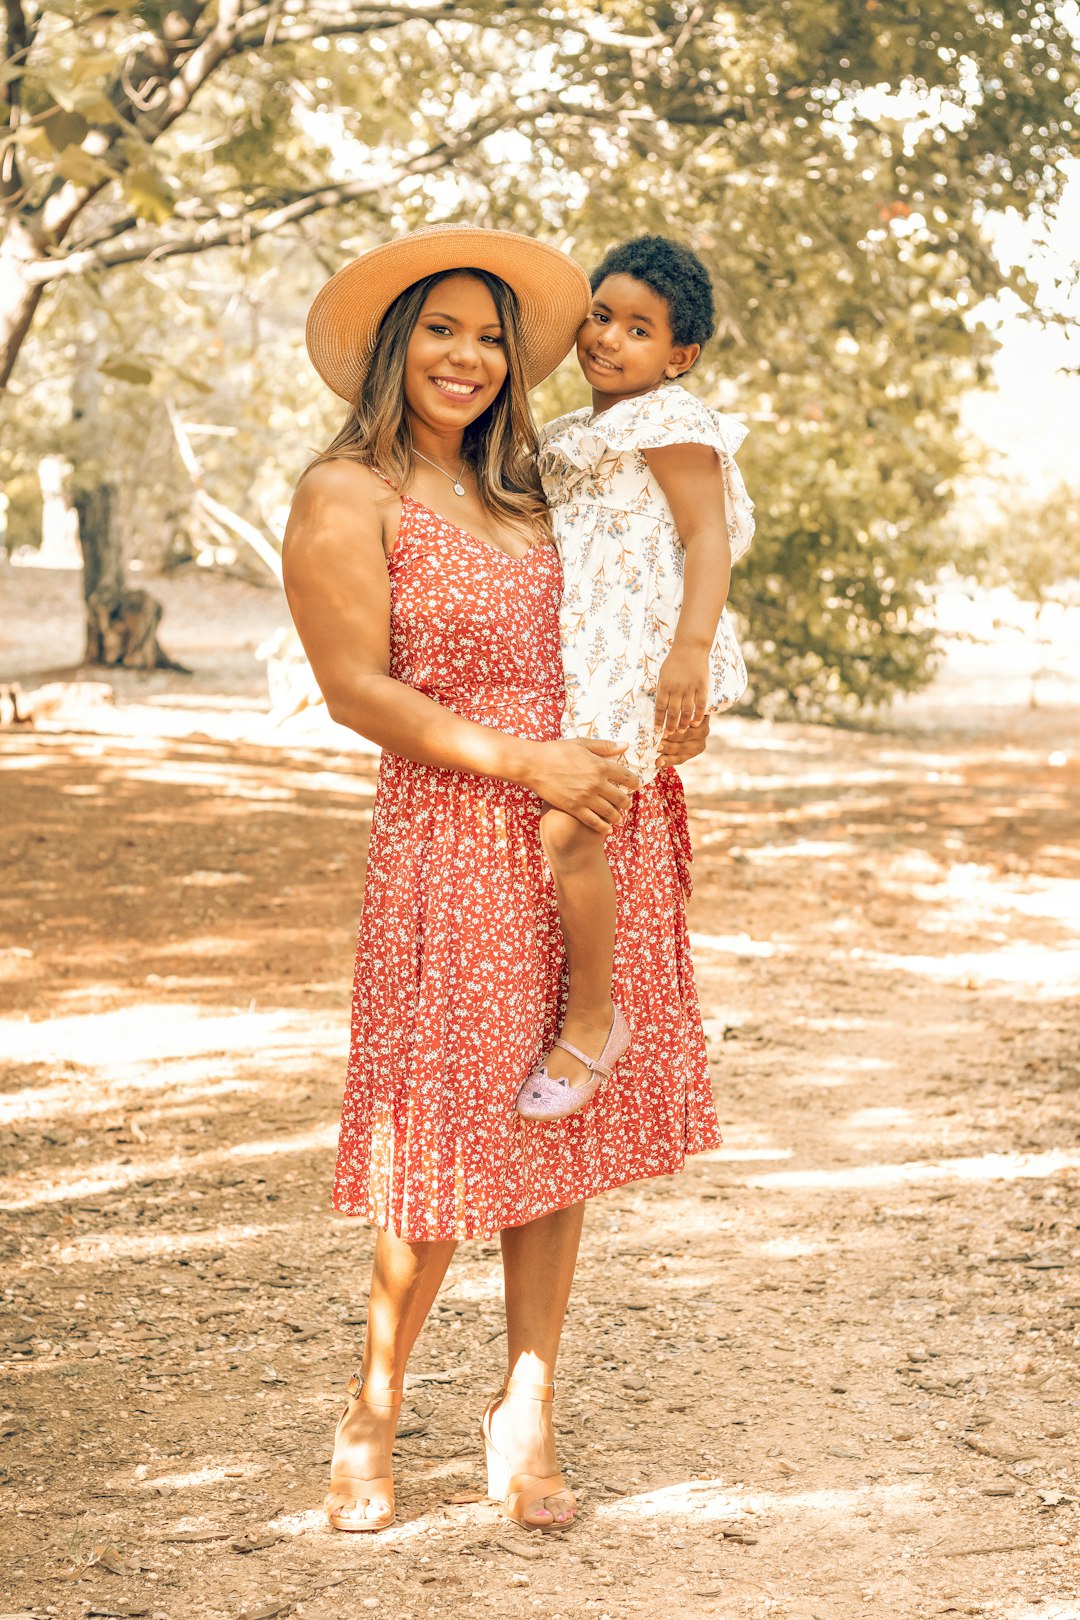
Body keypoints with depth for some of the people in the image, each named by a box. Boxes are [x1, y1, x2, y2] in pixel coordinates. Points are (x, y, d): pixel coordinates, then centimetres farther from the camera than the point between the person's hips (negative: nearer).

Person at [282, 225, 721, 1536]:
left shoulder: (513, 493, 16)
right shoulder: (347, 496, -5)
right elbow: (357, 689, -11)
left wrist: (664, 711, 10)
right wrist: (525, 762, -17)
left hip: (595, 832, 7)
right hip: (460, 837, -7)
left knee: (561, 1129, 8)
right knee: (454, 1142, -2)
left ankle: (525, 1411, 18)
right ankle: (370, 1417, 18)